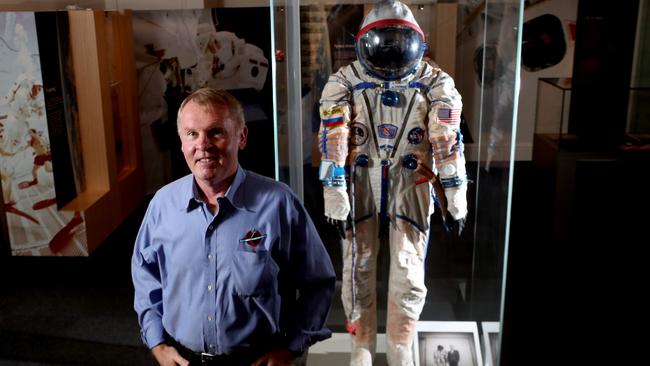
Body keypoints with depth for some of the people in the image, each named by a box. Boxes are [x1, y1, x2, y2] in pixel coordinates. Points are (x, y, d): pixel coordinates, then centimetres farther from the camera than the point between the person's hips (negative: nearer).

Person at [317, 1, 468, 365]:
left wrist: (456, 199, -1)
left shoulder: (435, 84, -2)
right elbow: (334, 144, -8)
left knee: (408, 274, 3)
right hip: (361, 185, 0)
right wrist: (335, 198, -11)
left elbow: (448, 145, -1)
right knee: (359, 270, 8)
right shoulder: (345, 82, -4)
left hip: (411, 186, 0)